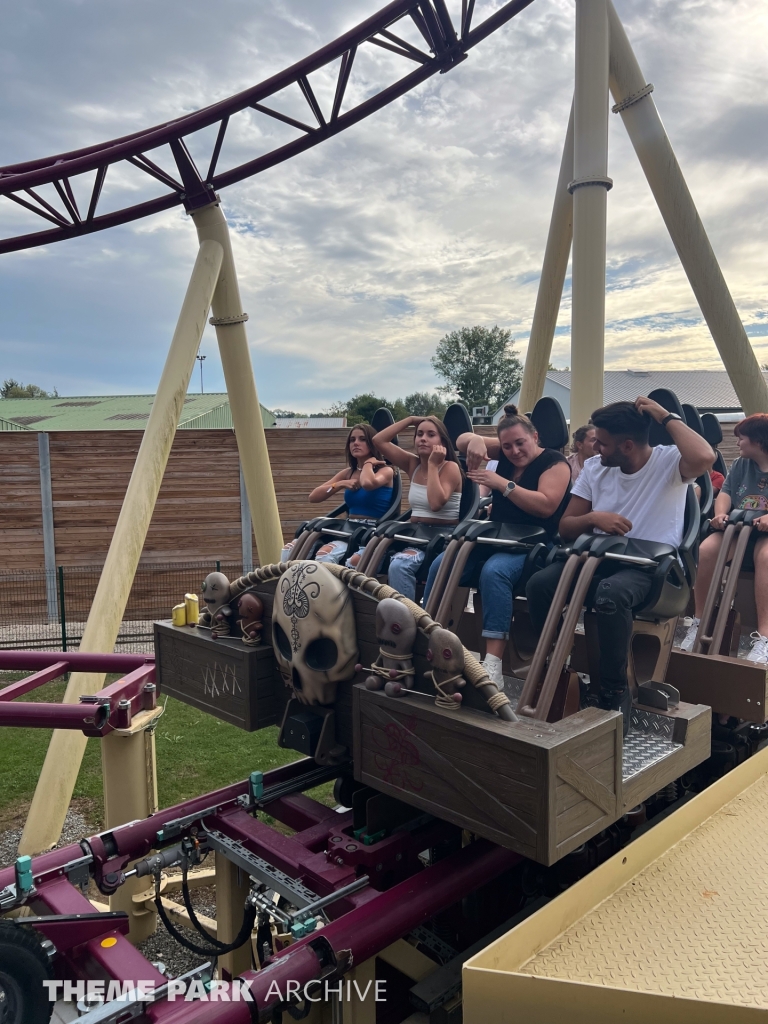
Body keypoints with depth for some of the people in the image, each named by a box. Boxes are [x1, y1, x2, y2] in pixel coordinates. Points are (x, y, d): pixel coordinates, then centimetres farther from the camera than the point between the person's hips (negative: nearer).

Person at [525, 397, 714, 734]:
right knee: (539, 583, -22)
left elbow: (704, 457, -31)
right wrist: (592, 517, -14)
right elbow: (565, 527, 9)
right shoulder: (594, 467, 9)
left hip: (651, 566, -5)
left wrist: (666, 416, -16)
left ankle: (615, 692, -18)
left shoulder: (669, 461, -5)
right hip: (599, 558, 5)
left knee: (610, 593, -39)